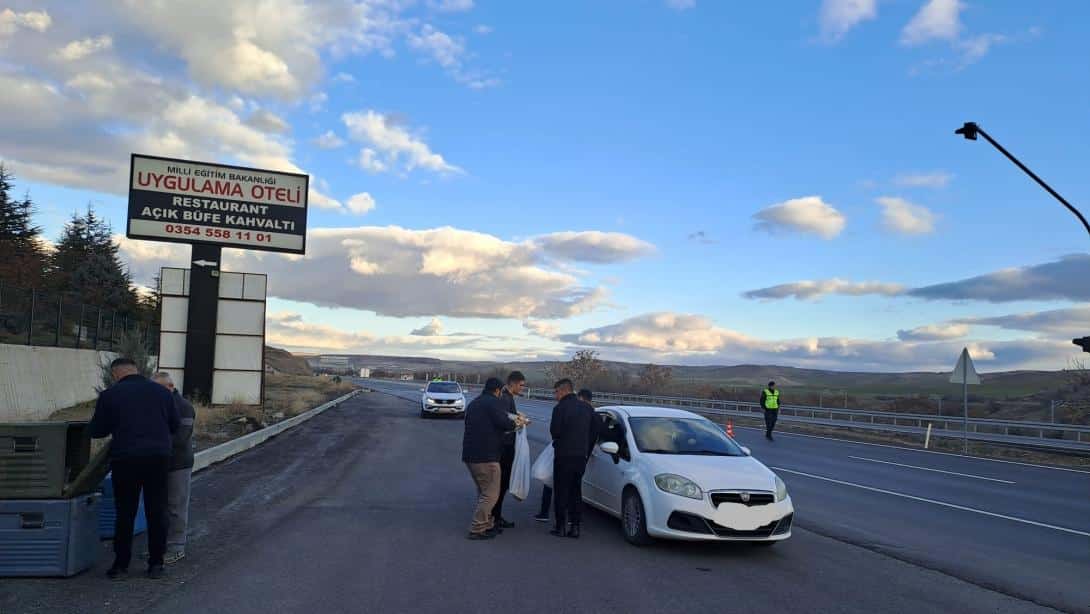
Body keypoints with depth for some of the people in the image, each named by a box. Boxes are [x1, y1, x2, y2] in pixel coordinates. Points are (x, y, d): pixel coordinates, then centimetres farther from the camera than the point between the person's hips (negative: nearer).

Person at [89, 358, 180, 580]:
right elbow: (175, 425, 11)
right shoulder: (161, 391, 7)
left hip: (126, 459, -2)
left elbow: (95, 431, 4)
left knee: (125, 513, 9)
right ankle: (156, 564, 14)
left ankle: (121, 564, 15)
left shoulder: (109, 395, -1)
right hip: (159, 457, 2)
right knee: (157, 512, 9)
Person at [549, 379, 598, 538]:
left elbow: (554, 431, -14)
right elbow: (595, 432, 11)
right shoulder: (587, 408, 8)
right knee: (576, 492, 13)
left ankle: (561, 526, 5)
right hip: (581, 456, 6)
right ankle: (575, 526, 14)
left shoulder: (560, 408, -13)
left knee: (561, 492, 3)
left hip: (564, 455, -6)